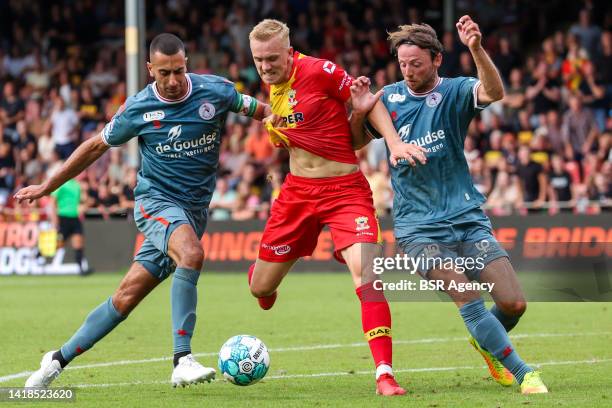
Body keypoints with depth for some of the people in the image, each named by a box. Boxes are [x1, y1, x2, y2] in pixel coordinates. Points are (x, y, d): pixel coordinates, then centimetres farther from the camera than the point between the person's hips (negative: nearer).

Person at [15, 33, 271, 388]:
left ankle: (60, 359, 13)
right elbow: (97, 146, 10)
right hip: (156, 201, -2)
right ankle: (182, 361, -33)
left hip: (195, 211, 2)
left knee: (127, 297, -1)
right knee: (192, 254, -34)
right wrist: (48, 187, 14)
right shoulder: (138, 108, -4)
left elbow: (262, 111, 10)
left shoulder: (215, 91, -4)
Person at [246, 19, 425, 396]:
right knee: (260, 288, 8)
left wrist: (395, 143, -21)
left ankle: (385, 375, -23)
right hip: (297, 191, 6)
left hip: (345, 190, -6)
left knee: (365, 272, -25)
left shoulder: (318, 71, -14)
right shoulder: (270, 86, 5)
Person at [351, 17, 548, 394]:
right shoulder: (390, 98, 3)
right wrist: (360, 111, -10)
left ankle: (487, 344, 28)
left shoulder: (454, 92, -3)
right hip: (418, 228, -1)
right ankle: (523, 373, -9)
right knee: (469, 301, -20)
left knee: (514, 304, -5)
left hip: (466, 218, 1)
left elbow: (494, 92, -25)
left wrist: (476, 49, -43)